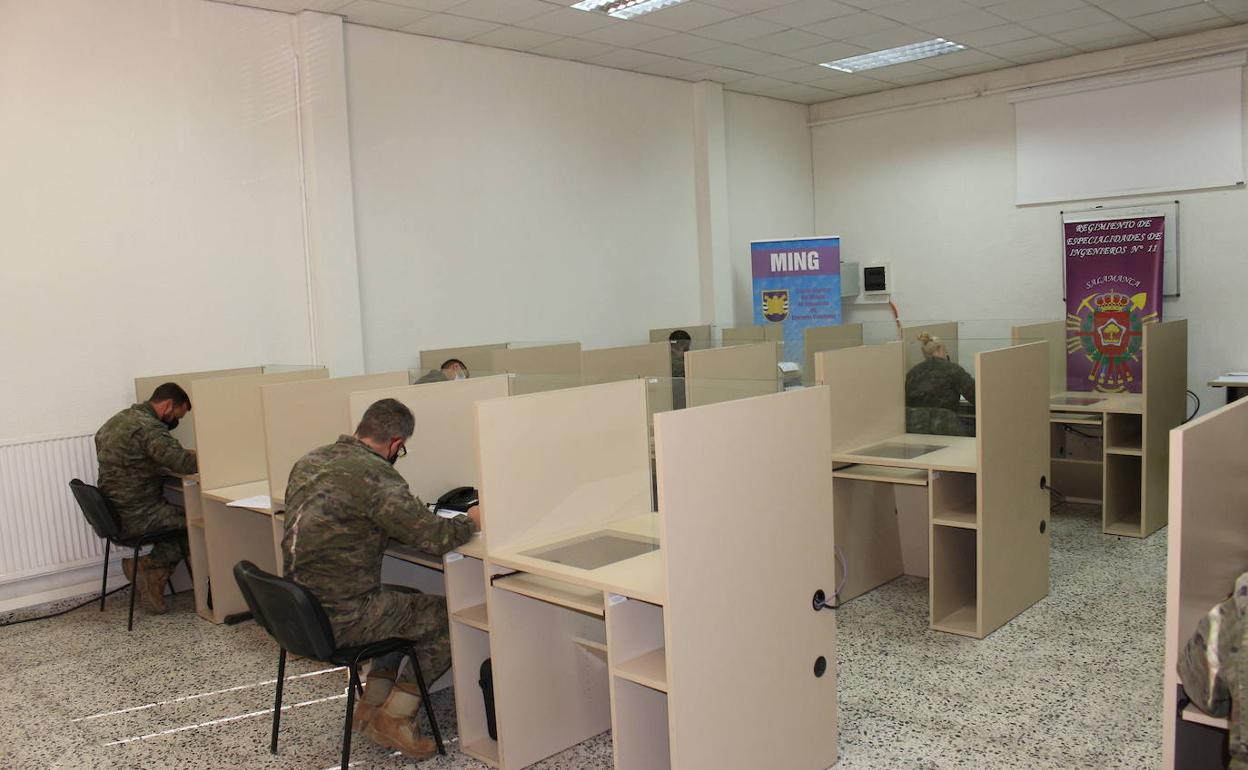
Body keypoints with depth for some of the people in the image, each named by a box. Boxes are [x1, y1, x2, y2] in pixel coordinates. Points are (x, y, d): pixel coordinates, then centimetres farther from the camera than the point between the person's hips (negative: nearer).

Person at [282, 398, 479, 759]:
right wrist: (471, 520, -2)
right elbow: (434, 537, -22)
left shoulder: (309, 461, 6)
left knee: (410, 602, 27)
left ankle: (371, 706, 23)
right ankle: (394, 717, 9)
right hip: (341, 617, -9)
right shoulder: (373, 474, -21)